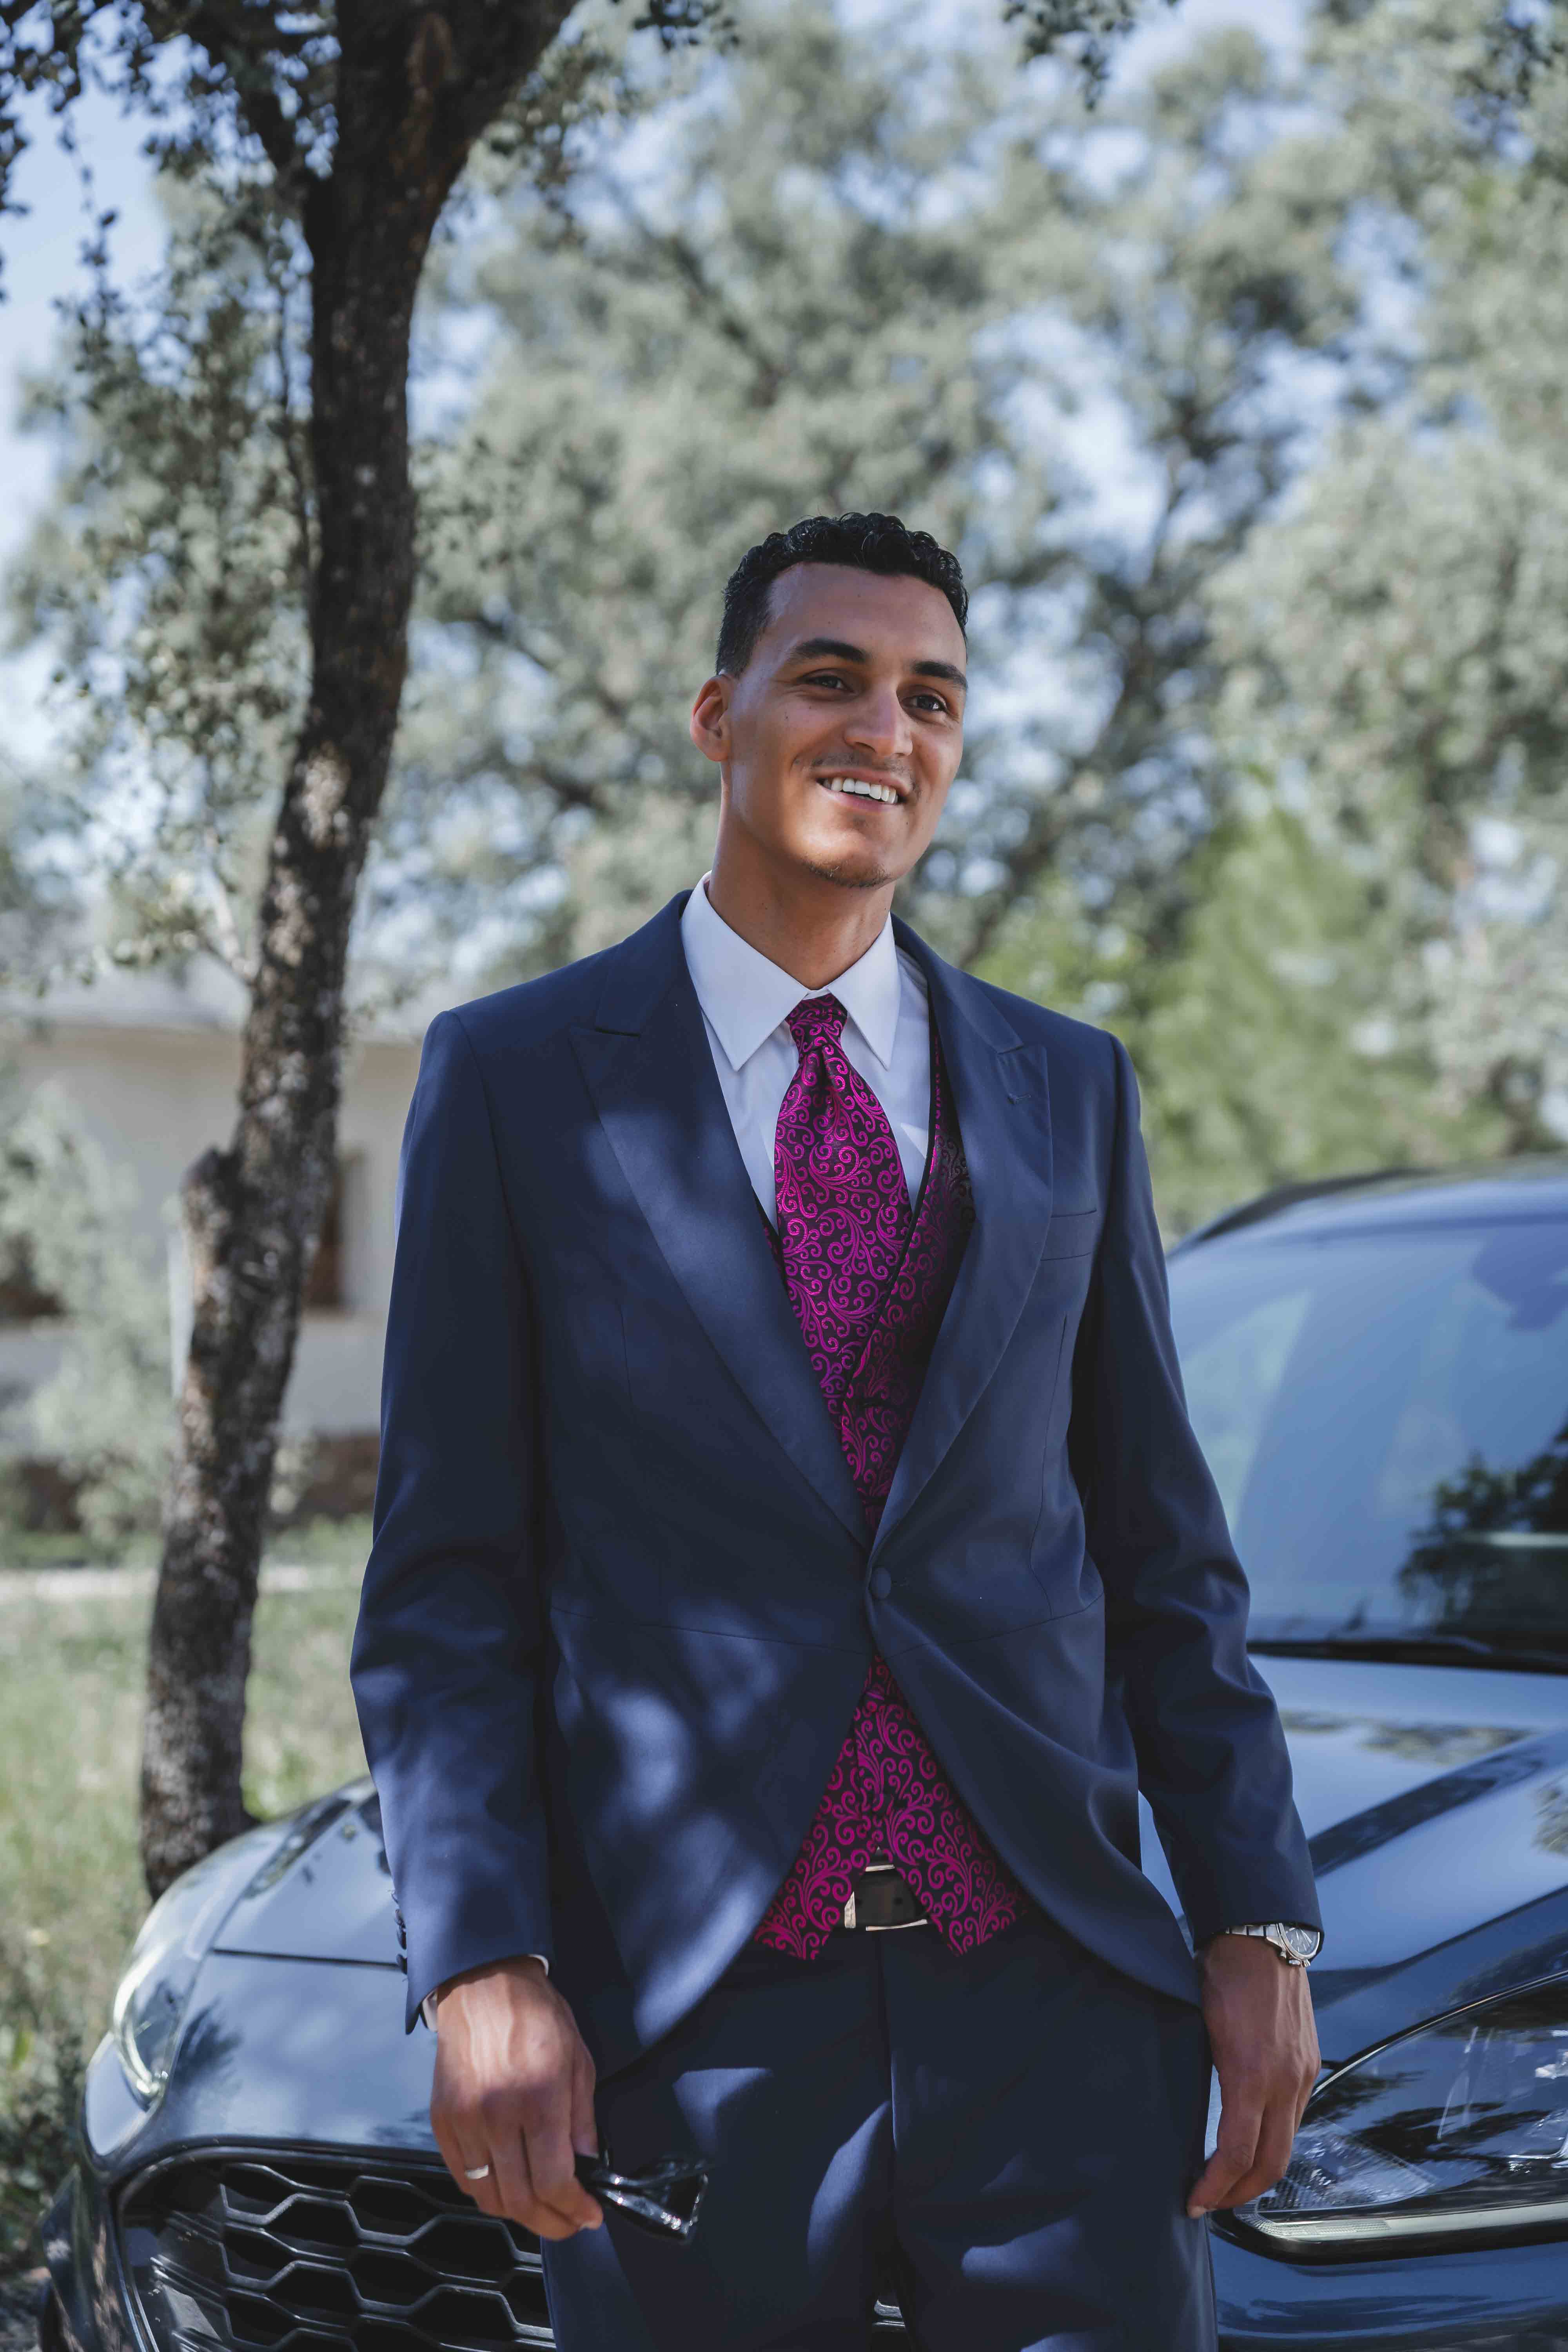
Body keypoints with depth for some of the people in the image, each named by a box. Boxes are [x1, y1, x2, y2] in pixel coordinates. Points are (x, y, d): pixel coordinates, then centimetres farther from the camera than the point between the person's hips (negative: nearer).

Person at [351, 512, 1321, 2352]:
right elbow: (446, 1580, 1)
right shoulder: (516, 1079, 3)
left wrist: (1258, 1922, 4)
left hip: (1051, 1998, 2)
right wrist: (482, 1966, -10)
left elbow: (1161, 1549, 13)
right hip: (680, 2028, -2)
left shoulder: (1070, 1091, 12)